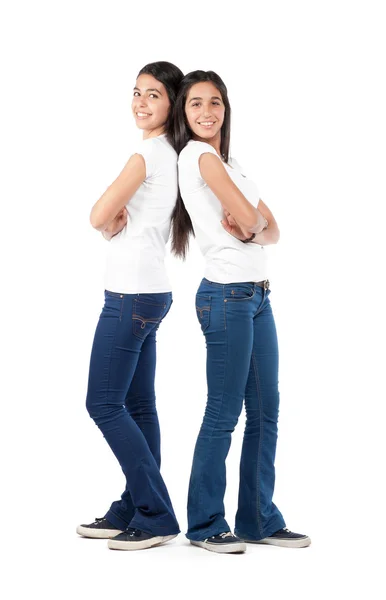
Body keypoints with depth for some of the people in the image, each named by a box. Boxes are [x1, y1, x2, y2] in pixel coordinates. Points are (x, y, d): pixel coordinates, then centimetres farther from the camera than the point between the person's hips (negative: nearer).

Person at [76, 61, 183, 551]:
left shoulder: (150, 151, -13)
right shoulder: (170, 154, 15)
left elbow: (99, 216, -14)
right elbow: (110, 217, 16)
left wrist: (110, 224, 7)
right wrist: (118, 220, -6)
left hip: (132, 294, -10)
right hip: (146, 293, 10)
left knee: (104, 404, -6)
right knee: (136, 406, 10)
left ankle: (156, 516, -4)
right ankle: (133, 511, 14)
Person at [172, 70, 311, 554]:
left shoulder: (228, 164, 19)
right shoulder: (198, 155, -8)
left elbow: (271, 230, 12)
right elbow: (248, 217, -16)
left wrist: (249, 231, -7)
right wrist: (249, 224, 4)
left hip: (257, 296, 9)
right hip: (227, 295, -9)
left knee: (265, 410, 10)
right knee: (224, 414, -3)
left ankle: (259, 519, 18)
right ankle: (205, 525, 8)